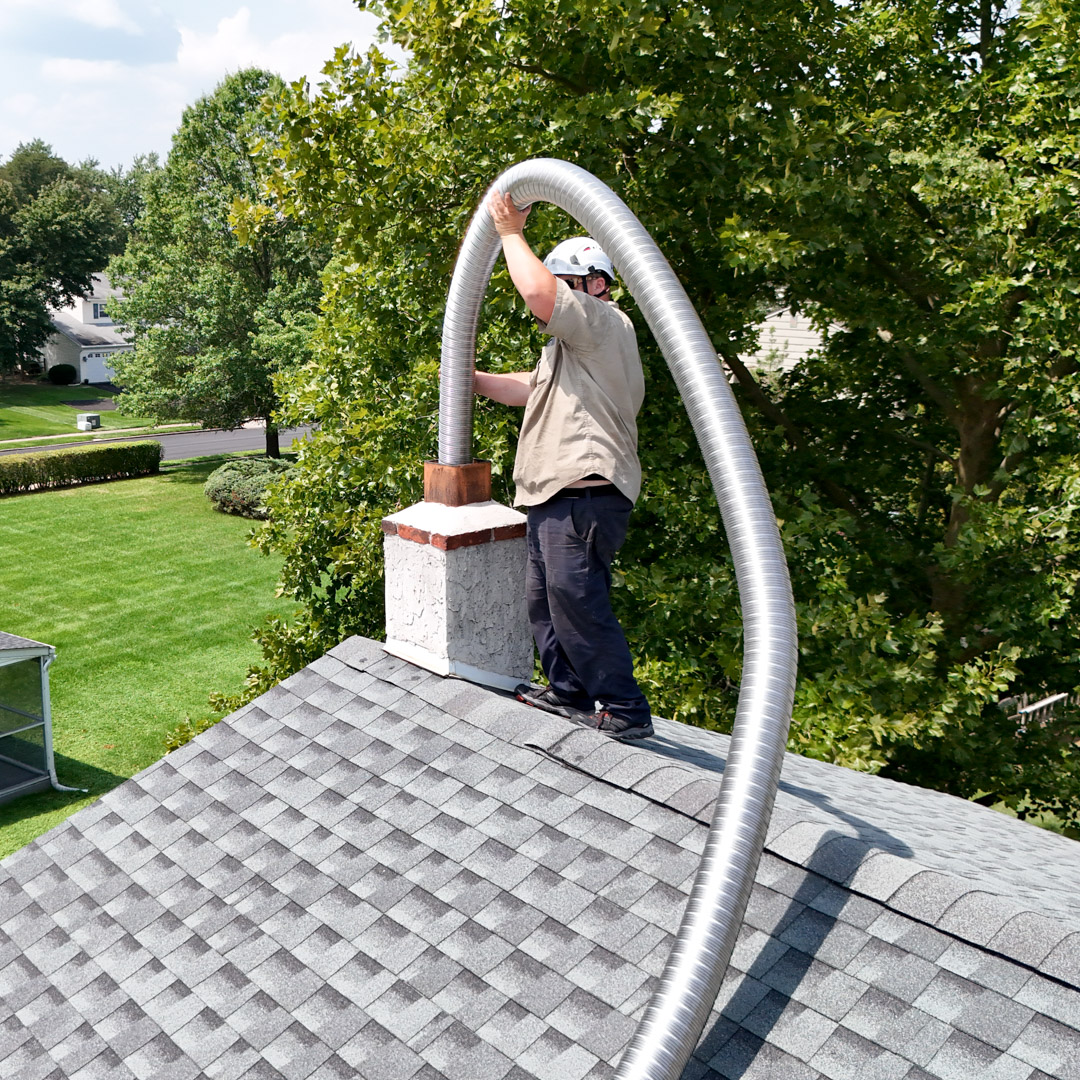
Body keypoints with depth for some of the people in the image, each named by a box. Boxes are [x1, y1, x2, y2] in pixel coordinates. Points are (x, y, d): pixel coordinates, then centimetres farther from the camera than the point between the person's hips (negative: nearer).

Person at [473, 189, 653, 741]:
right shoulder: (572, 342, 29)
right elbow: (529, 387, 32)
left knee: (575, 599, -14)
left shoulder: (604, 322, -6)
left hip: (585, 493, -11)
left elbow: (537, 292, -21)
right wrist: (473, 379, 18)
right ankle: (569, 691, 26)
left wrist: (511, 232, -6)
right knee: (544, 598, 15)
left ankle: (625, 709, -9)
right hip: (555, 492, 11)